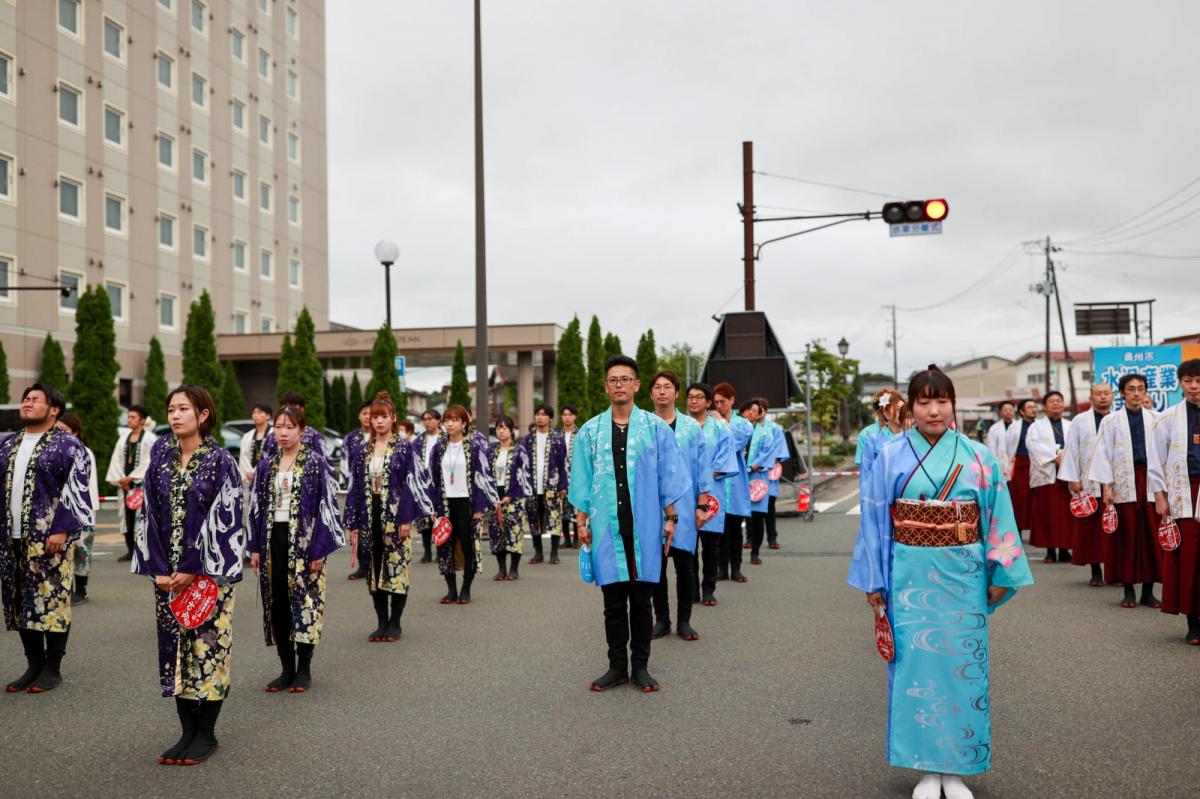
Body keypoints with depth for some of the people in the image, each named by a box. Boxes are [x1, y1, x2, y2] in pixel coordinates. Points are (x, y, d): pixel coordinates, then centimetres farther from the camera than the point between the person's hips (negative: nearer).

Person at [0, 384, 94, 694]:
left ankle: (52, 668, 7)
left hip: (49, 537, -6)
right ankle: (34, 665, 21)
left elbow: (76, 491, -11)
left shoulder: (67, 445, -5)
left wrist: (62, 529, -18)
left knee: (52, 599, -3)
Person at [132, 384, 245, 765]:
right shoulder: (160, 456, 5)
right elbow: (151, 513, 3)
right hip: (168, 572, 4)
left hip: (209, 571, -4)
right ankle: (187, 732, 17)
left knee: (208, 644, 0)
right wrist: (158, 569, -4)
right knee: (175, 646, 7)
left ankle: (206, 733, 12)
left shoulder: (220, 460, -7)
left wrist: (193, 571, -14)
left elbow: (222, 520, -12)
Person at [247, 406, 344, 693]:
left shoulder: (316, 463, -4)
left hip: (304, 540, -4)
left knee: (305, 601, -1)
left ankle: (304, 669, 11)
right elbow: (257, 507, 12)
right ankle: (287, 669, 16)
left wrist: (319, 549, -13)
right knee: (277, 603, 6)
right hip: (273, 540, 5)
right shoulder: (266, 466, 10)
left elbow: (327, 506, -8)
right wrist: (255, 547, 5)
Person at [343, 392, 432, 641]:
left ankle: (394, 623, 9)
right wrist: (353, 523, 6)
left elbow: (411, 484, -8)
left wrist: (406, 518, -15)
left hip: (395, 516, -4)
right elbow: (356, 487, 10)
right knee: (374, 570, 7)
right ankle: (381, 623, 16)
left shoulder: (404, 448, -2)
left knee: (396, 568, -1)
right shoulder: (364, 450, 10)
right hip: (371, 517, 4)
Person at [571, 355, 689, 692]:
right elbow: (582, 480, 9)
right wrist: (581, 521, 5)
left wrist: (670, 517, 0)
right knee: (613, 602, 6)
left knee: (641, 601, 6)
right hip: (607, 528, 1)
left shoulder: (655, 427, 3)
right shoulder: (590, 431, 6)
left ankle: (640, 667, 15)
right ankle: (617, 667, 15)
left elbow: (669, 476, 4)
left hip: (645, 527, -1)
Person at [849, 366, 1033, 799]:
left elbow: (999, 518, 5)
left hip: (962, 576, 1)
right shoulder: (891, 456, -1)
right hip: (910, 576, -1)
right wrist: (874, 581, 1)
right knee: (915, 665, 4)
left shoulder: (978, 457, 1)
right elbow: (875, 520, 1)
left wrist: (1000, 575, 2)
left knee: (962, 666, 5)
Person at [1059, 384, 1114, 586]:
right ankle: (1096, 572, 9)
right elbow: (1071, 451, 3)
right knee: (1090, 529, 1)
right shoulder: (1080, 421, 6)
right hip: (1088, 484, -1)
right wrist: (1073, 479, -3)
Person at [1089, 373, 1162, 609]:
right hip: (1124, 483, -1)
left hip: (1151, 481, 1)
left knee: (1151, 535, 1)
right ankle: (1128, 590, 10)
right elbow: (1103, 454, 2)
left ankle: (1148, 590, 9)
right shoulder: (1111, 421, 4)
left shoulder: (1156, 419, 7)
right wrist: (1106, 487, -5)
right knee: (1126, 536, 1)